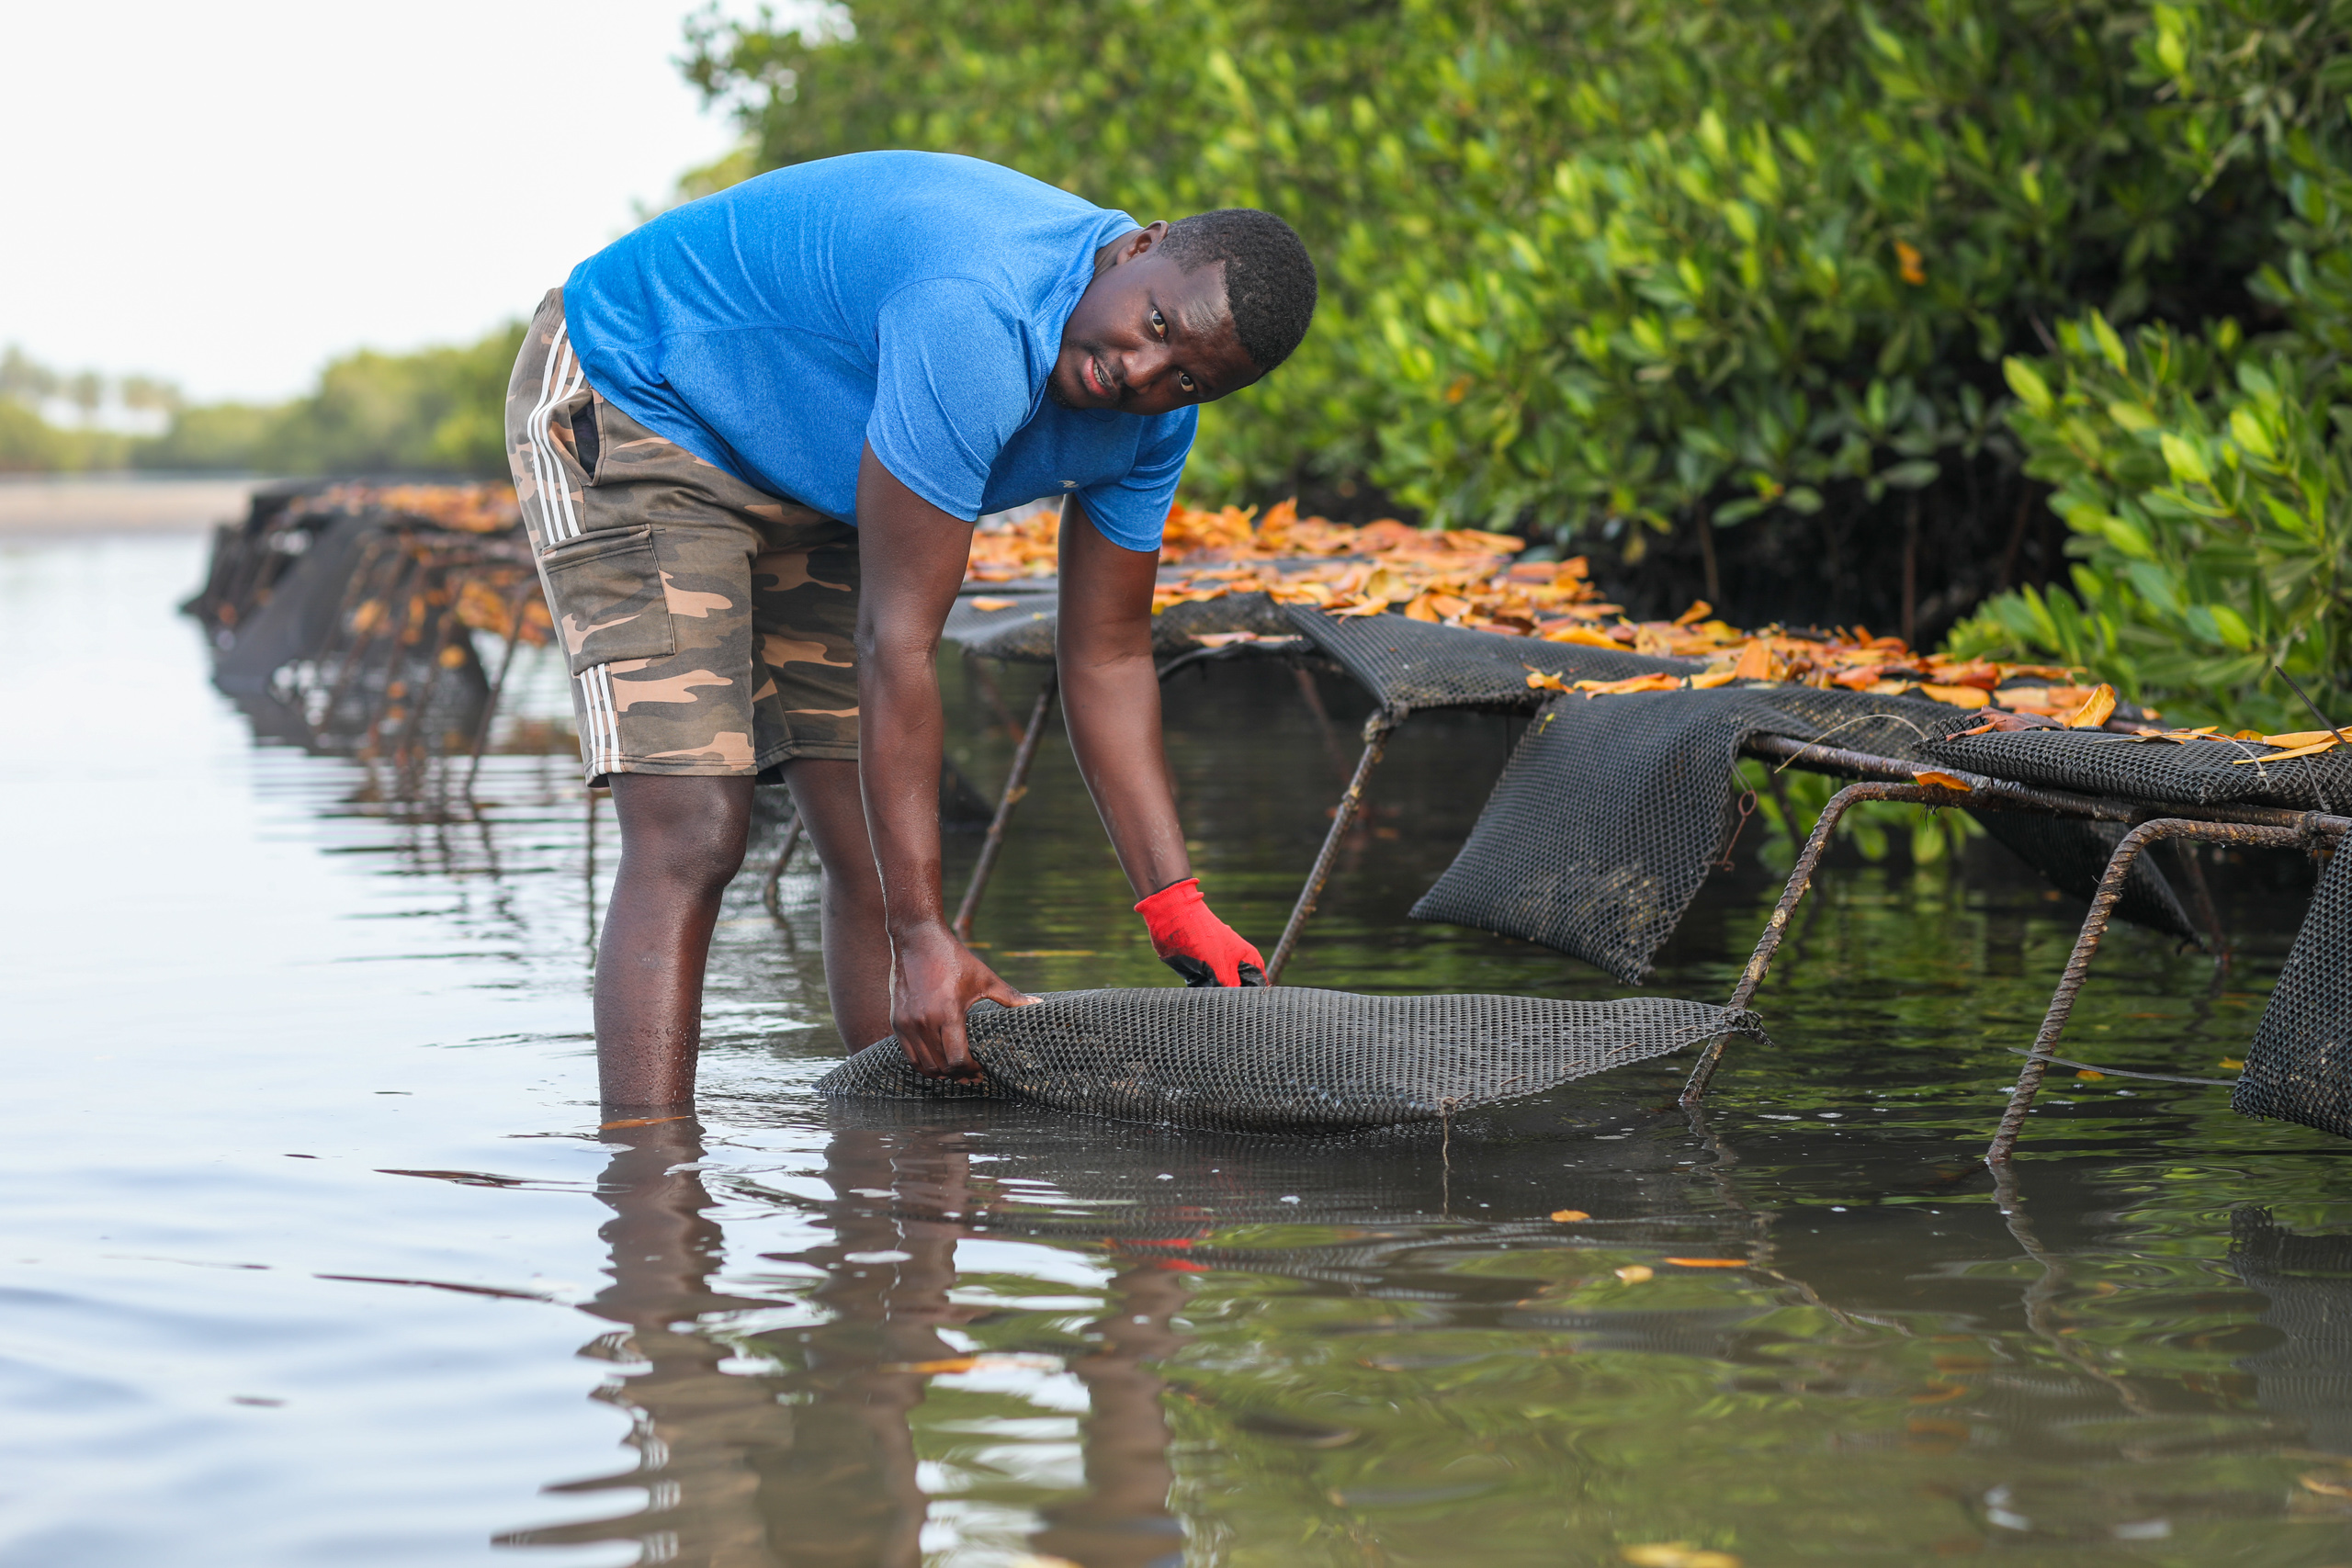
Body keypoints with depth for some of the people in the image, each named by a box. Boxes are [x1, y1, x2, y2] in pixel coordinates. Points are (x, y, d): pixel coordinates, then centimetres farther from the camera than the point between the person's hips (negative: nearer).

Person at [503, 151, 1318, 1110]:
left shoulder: (1151, 417, -11)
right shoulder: (973, 314, -38)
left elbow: (1106, 658, -2)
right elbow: (897, 641, -36)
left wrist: (1180, 915, -10)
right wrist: (921, 933, -35)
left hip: (803, 483, 8)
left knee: (883, 855, 2)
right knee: (691, 839, -20)